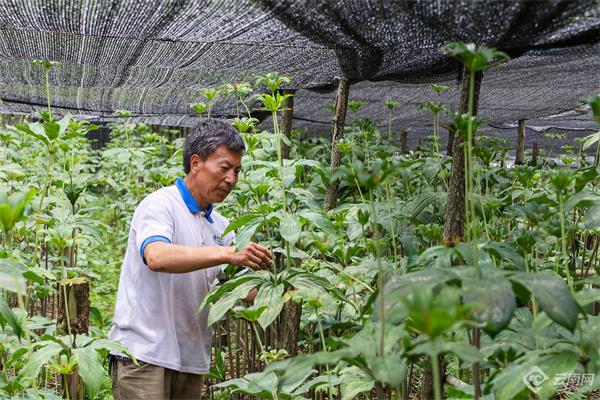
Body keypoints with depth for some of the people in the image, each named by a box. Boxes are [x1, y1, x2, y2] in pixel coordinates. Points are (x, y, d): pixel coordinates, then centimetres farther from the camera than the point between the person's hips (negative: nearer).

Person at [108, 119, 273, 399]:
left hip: (191, 360, 7)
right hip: (143, 354, -7)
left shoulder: (221, 227, 13)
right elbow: (156, 257, -29)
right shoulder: (160, 205, -8)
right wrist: (229, 254, -34)